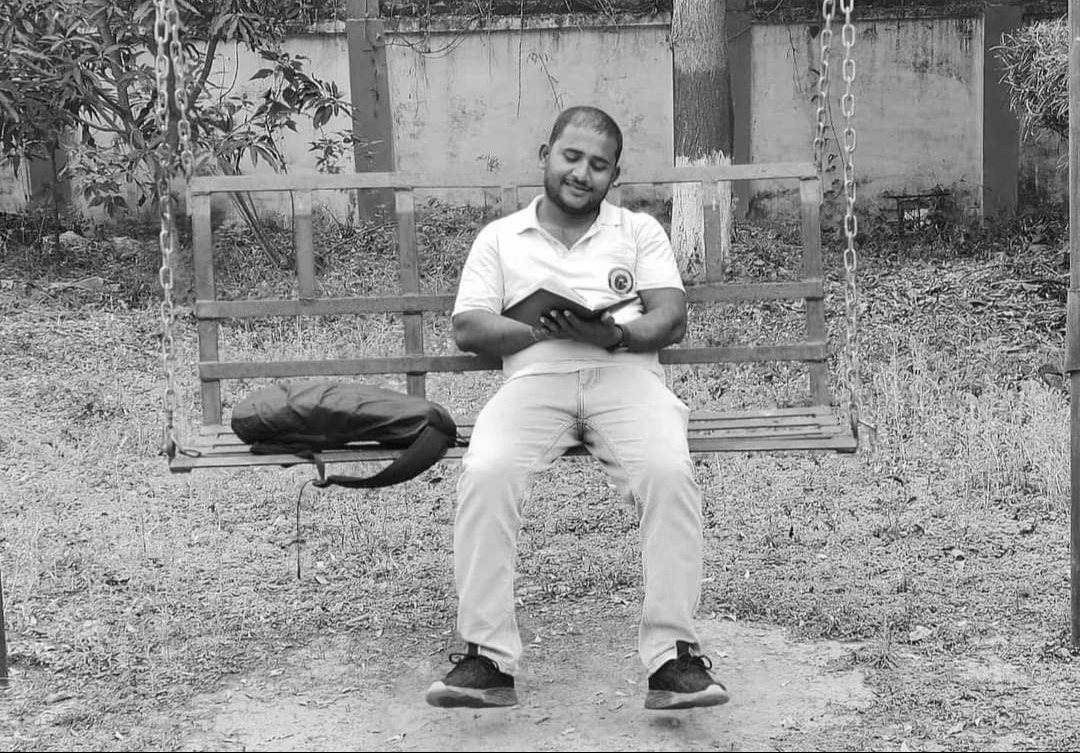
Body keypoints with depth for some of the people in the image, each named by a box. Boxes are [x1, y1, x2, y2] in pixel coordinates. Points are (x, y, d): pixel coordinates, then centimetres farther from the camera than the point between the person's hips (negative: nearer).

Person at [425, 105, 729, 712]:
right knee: (486, 472, -32)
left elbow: (672, 317, 8)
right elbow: (468, 328, 9)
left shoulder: (640, 230, 22)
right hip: (534, 376, 0)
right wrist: (546, 326, -8)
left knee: (669, 470, -33)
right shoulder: (500, 237, 22)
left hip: (625, 372, 0)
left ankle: (674, 655, -29)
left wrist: (615, 334, -14)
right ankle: (487, 658, -27)